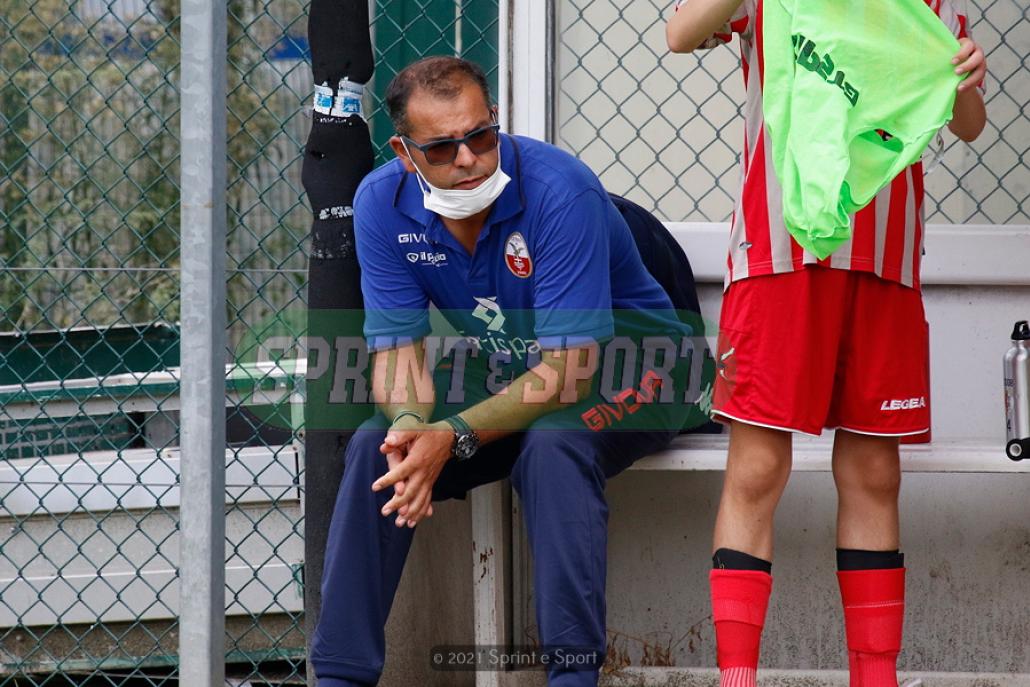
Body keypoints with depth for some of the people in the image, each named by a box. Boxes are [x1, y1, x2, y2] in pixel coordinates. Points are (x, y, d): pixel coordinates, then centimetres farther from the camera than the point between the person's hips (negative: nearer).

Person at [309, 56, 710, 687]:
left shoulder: (560, 191, -30)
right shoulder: (383, 203, -12)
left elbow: (568, 372, -30)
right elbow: (398, 344, -9)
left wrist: (454, 437, -38)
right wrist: (409, 426, -32)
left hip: (620, 359, -5)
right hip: (500, 369, 5)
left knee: (551, 445, -36)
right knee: (376, 449, -17)